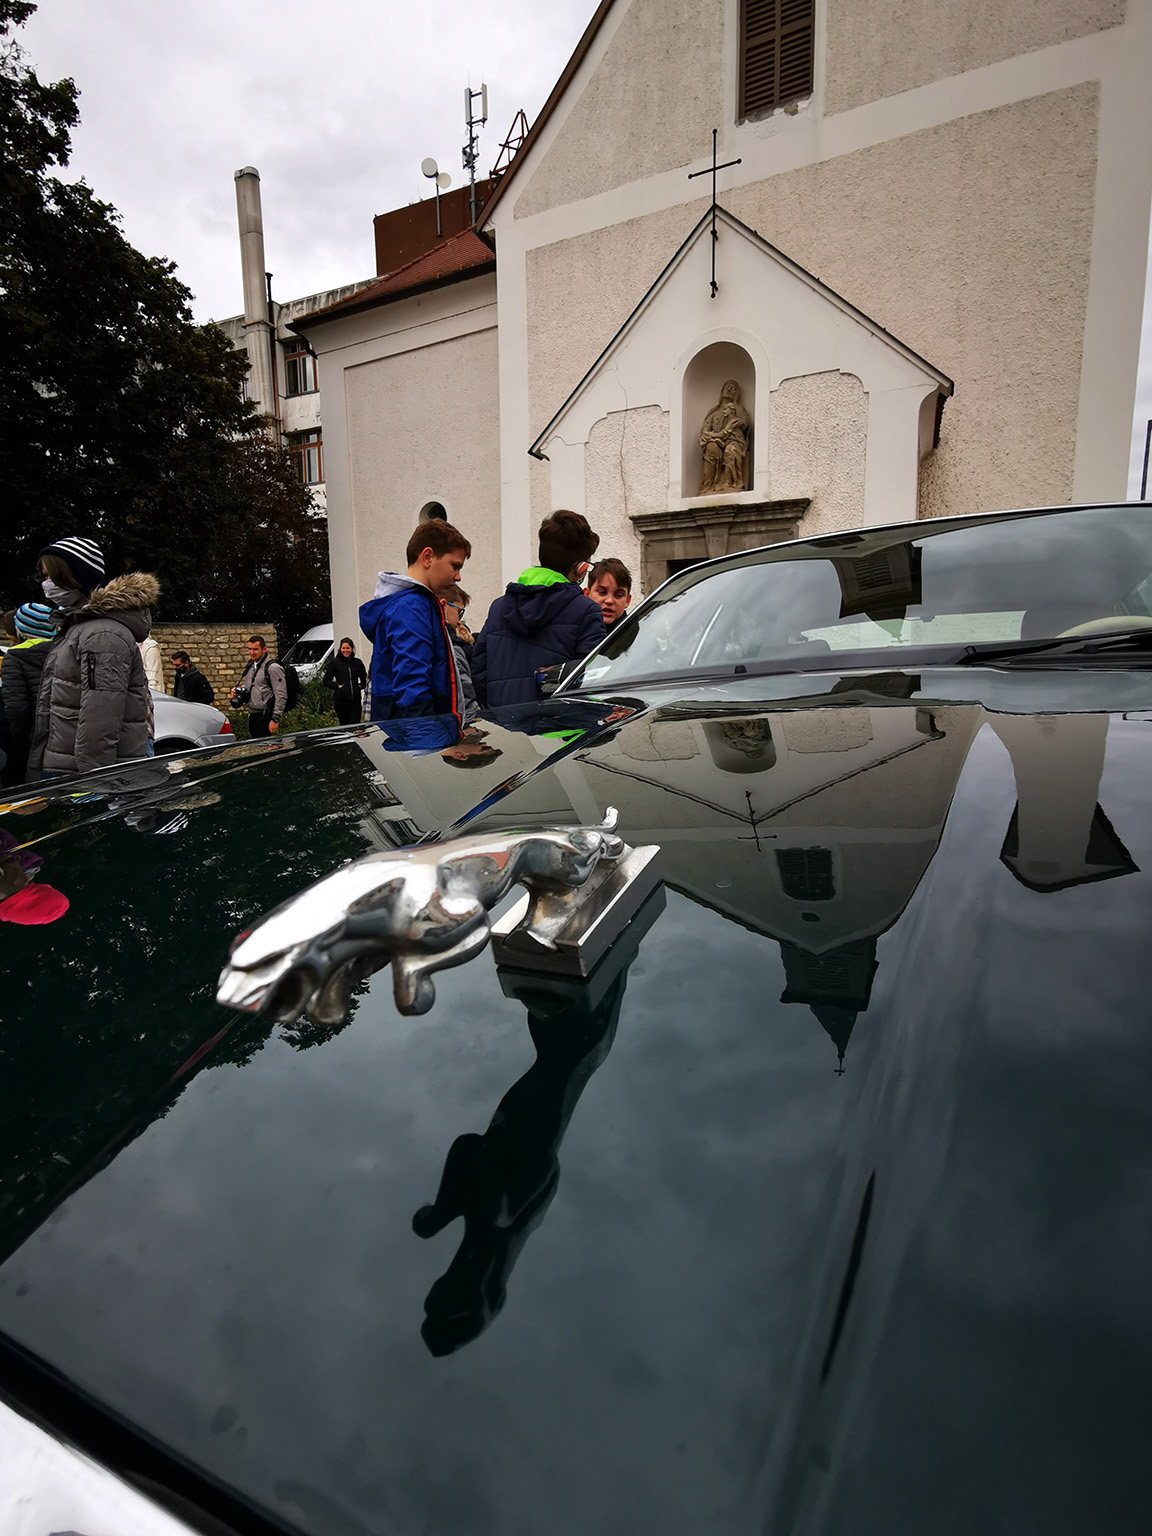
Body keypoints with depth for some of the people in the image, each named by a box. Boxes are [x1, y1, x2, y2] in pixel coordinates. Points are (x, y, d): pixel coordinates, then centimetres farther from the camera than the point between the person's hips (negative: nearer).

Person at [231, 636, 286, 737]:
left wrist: (275, 719, -20)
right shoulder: (250, 666, 14)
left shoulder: (273, 667, -13)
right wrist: (238, 691, 6)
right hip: (252, 714, 9)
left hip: (265, 716, -9)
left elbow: (281, 696, -16)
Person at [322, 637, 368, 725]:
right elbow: (326, 681, 5)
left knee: (355, 727, -6)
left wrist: (360, 686, 5)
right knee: (344, 725, 3)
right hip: (342, 700, -2)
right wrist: (338, 686, -7)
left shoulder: (358, 662, 12)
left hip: (356, 699, 2)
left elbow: (364, 680, 24)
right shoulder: (335, 662, 4)